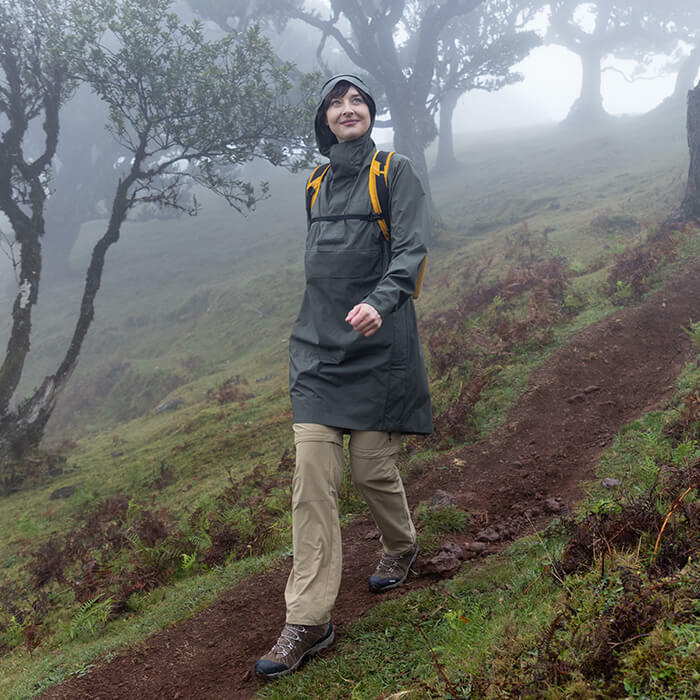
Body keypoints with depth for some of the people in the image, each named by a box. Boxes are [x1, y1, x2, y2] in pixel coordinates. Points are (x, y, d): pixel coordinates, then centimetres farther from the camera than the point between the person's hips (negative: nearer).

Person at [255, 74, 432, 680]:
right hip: (319, 346, 4)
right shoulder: (319, 184, 16)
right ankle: (308, 621, -1)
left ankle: (402, 546, 38)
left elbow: (411, 248, -12)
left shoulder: (396, 173, 1)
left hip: (377, 347, -4)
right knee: (312, 477, -5)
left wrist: (380, 301, -30)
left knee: (373, 470, 3)